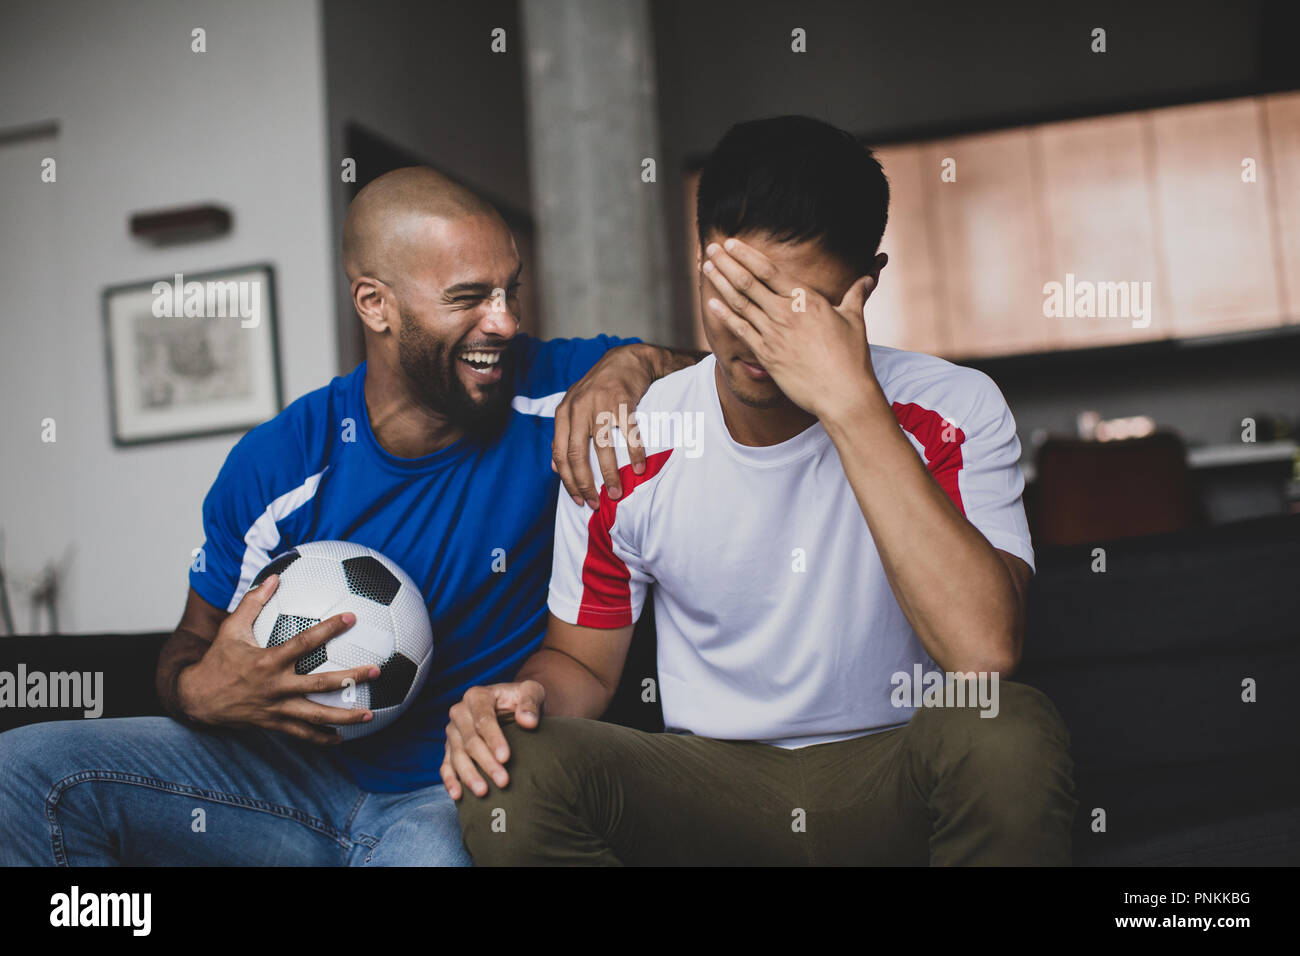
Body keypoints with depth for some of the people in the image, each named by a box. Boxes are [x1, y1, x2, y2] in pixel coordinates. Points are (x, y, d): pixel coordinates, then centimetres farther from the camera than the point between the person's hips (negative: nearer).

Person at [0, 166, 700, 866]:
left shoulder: (550, 397, -10)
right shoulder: (275, 466, -7)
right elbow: (191, 647, 3)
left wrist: (634, 364, -25)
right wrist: (200, 692, -22)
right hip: (306, 776, 3)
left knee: (428, 847, -39)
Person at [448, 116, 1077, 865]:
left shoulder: (952, 414, -11)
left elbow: (985, 651, -28)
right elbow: (583, 662, 8)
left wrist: (850, 403, -30)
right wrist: (529, 696, -18)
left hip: (892, 777, 0)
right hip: (711, 788, 1)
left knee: (1010, 730, -33)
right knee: (512, 779, -26)